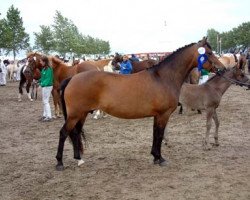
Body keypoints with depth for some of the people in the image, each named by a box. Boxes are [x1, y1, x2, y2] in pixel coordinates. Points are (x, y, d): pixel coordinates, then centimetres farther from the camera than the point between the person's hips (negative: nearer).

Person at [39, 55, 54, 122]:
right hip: (44, 86, 10)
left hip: (47, 86, -10)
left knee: (46, 101, -5)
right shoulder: (44, 68, 9)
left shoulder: (48, 69, -20)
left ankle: (49, 117, 0)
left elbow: (48, 79, -23)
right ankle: (45, 115, 28)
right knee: (44, 101, 17)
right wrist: (39, 81, 3)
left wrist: (42, 84, -31)